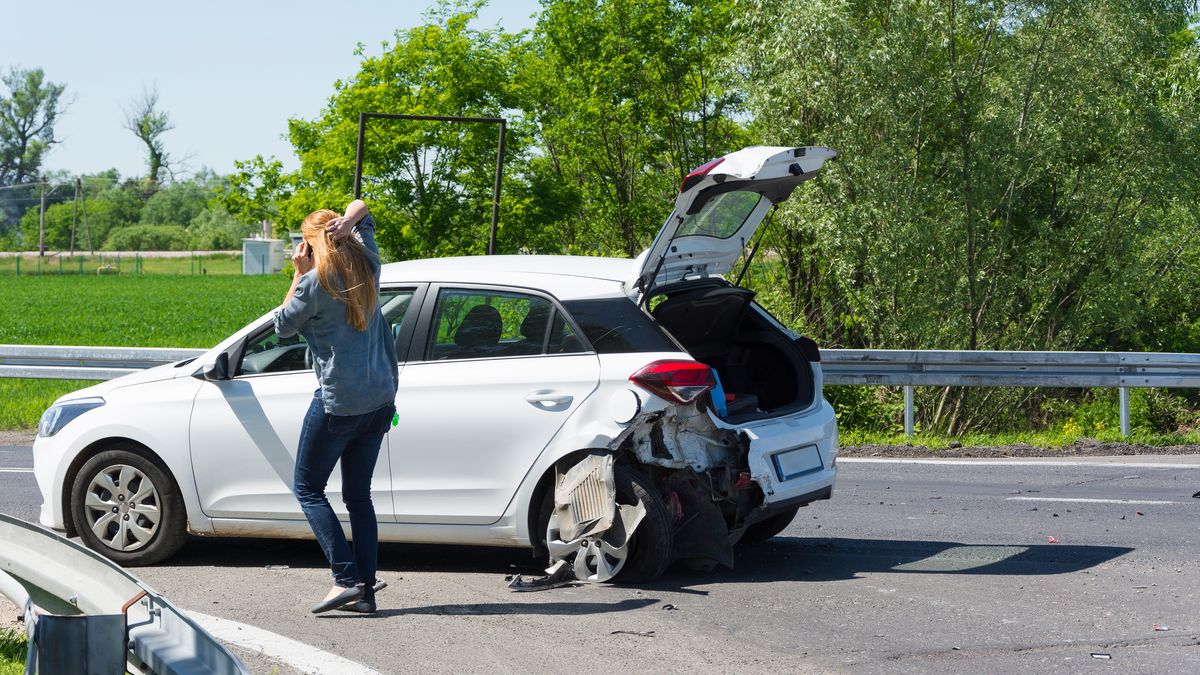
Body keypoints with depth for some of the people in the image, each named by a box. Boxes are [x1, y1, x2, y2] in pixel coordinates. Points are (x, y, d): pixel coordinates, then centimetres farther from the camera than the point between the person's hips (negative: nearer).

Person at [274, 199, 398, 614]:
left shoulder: (315, 283, -14)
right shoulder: (367, 265, 6)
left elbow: (283, 326, 2)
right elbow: (361, 208, 22)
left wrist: (299, 274, 1)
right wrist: (350, 221, 0)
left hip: (338, 403, -7)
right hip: (380, 399, 7)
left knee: (308, 489, 6)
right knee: (358, 495, 12)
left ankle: (346, 579, -7)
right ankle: (365, 590, 9)